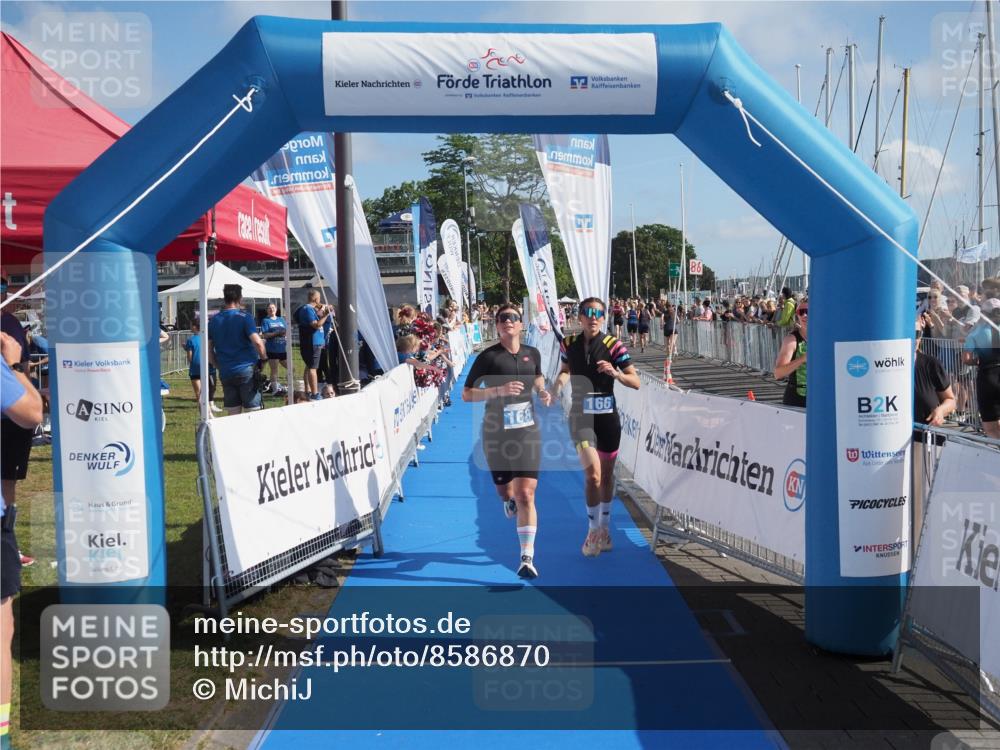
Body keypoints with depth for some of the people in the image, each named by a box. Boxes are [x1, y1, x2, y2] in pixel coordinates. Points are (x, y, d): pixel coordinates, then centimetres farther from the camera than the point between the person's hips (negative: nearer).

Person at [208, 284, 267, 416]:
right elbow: (257, 342, -17)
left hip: (225, 374, 5)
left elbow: (209, 350, 12)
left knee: (233, 415, 8)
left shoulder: (214, 321, 9)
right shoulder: (244, 317, -6)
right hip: (246, 371, -5)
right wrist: (263, 357, 0)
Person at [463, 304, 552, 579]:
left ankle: (527, 558, -6)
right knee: (504, 491, 15)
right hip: (496, 433, -1)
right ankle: (510, 500, 55)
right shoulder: (488, 356, -7)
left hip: (527, 431, 1)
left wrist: (543, 394, 3)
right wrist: (499, 390, -21)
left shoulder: (532, 354, 4)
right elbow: (466, 394, -7)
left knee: (526, 494, -9)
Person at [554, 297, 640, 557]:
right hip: (580, 416, 0)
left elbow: (635, 382, -11)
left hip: (608, 417, 1)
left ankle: (604, 528, 32)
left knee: (607, 475, 13)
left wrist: (615, 372, -30)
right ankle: (593, 530, 3)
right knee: (592, 473, -15)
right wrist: (559, 382, -3)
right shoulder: (569, 344, -1)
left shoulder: (613, 345, -8)